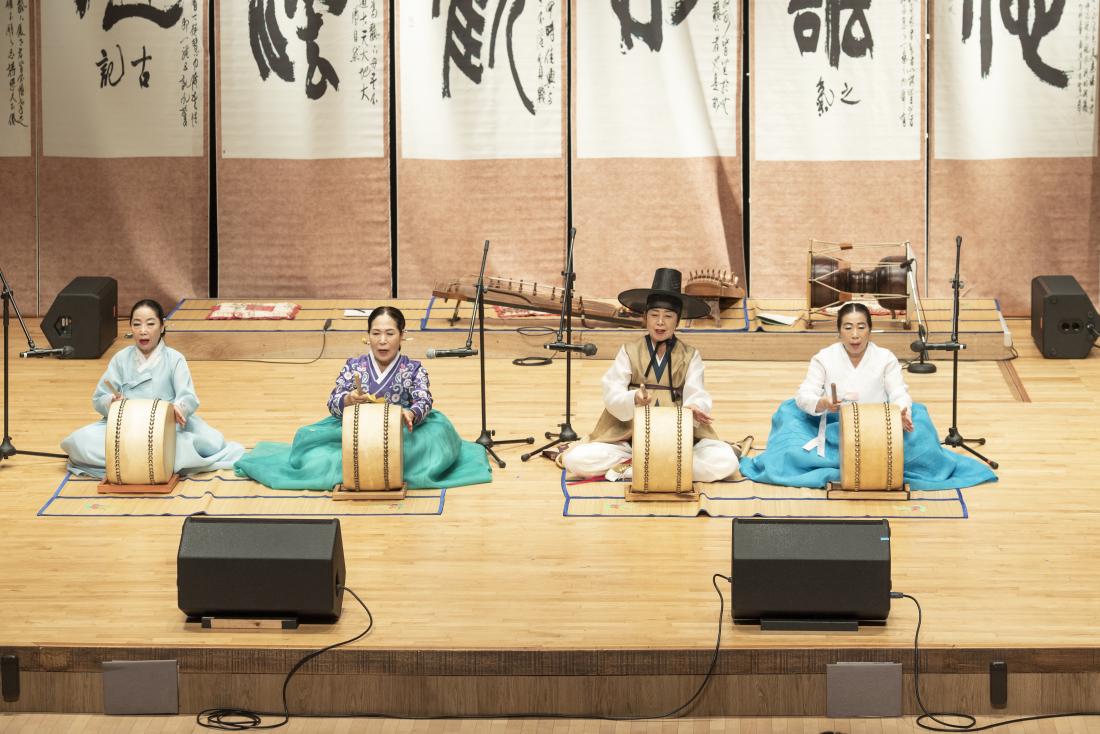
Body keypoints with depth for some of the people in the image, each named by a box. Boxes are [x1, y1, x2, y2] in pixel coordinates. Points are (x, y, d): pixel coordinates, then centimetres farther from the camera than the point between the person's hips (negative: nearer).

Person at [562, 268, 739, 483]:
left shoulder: (690, 356, 10)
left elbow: (696, 394, -4)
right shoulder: (629, 352, 7)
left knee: (724, 462, -29)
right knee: (577, 460, -25)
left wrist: (694, 408, -30)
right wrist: (634, 399, -29)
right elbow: (612, 394, -5)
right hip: (629, 437, -1)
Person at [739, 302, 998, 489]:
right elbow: (804, 396, -14)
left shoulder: (885, 358, -4)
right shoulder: (824, 358, -6)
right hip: (833, 433, 0)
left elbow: (899, 395, -14)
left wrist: (902, 412, -38)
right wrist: (823, 404, -38)